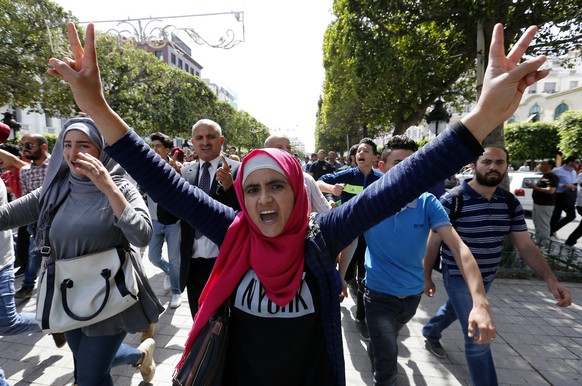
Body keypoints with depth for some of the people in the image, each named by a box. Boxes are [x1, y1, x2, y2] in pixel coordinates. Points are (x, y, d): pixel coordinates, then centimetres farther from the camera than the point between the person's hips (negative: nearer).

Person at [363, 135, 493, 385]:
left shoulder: (427, 203, -16)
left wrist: (480, 302, -35)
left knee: (389, 340, 33)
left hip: (413, 294, 4)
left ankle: (374, 351, 66)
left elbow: (458, 247, -24)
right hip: (379, 294, -3)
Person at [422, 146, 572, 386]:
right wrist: (427, 276, -6)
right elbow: (433, 243, -13)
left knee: (455, 310, 29)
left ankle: (430, 333, 57)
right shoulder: (452, 201, -21)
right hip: (459, 278, -6)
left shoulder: (511, 203, -4)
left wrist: (551, 280, -16)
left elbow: (527, 246, -3)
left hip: (486, 278, 6)